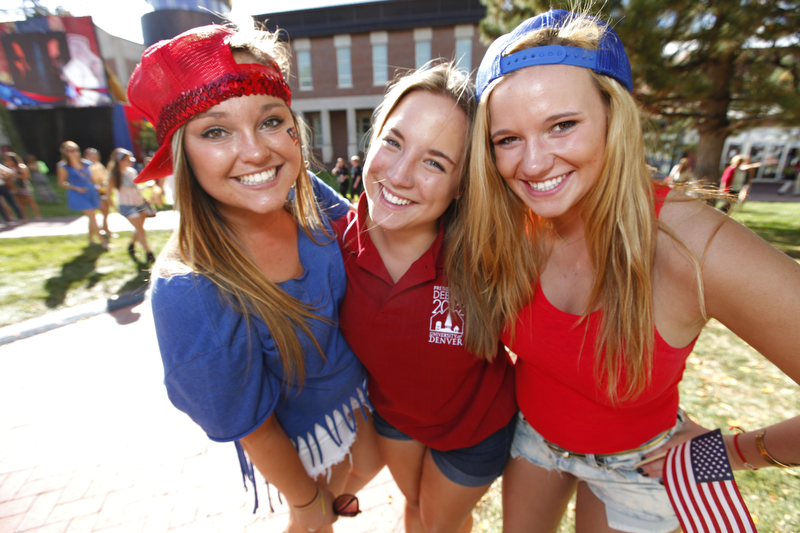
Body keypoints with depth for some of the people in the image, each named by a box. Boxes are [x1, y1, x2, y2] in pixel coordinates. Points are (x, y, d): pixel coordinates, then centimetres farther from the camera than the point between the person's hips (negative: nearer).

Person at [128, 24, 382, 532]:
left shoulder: (306, 195, -23)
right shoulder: (190, 294, -38)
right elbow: (251, 429, -22)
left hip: (351, 386, 6)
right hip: (300, 428, -5)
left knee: (371, 463, 36)